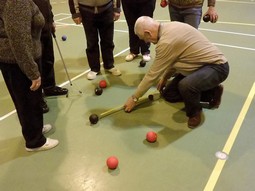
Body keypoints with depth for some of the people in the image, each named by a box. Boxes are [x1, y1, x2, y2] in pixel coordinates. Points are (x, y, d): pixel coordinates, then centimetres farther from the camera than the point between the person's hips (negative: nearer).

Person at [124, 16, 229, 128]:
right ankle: (212, 92, 17)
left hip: (217, 66, -10)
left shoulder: (166, 42, -29)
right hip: (201, 64, 10)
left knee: (185, 85, -39)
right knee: (168, 94, 9)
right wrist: (165, 77, 19)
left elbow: (153, 74, -19)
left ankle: (194, 112, -6)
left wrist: (134, 98, -7)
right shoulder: (169, 27, -1)